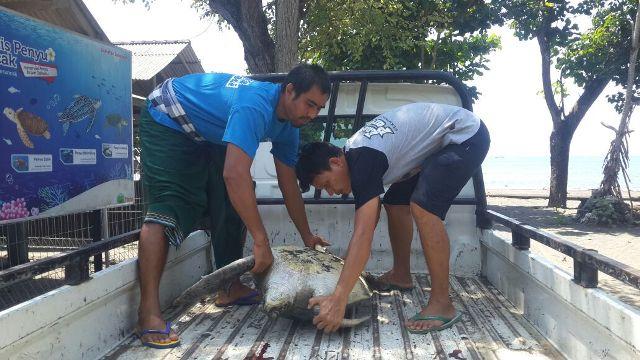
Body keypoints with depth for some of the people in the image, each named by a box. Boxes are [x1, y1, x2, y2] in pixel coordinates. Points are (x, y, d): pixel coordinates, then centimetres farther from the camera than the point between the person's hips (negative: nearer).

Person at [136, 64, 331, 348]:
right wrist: (261, 242, -41)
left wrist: (307, 237, 3)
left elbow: (289, 185, 1)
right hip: (167, 120, -9)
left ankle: (230, 288, 14)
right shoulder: (256, 107, -37)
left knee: (234, 204, 3)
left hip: (208, 135, 9)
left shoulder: (288, 125, -6)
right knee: (168, 206, -23)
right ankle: (148, 312, -25)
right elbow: (234, 175, -46)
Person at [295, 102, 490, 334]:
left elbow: (363, 234, -37)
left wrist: (337, 300, -39)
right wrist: (351, 266, 12)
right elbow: (371, 214, 12)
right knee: (395, 202, 10)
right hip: (442, 142, 10)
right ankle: (401, 275, 27)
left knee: (423, 207, -25)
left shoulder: (363, 161, -29)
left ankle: (442, 305, -19)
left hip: (466, 135, -10)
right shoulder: (353, 153, 0)